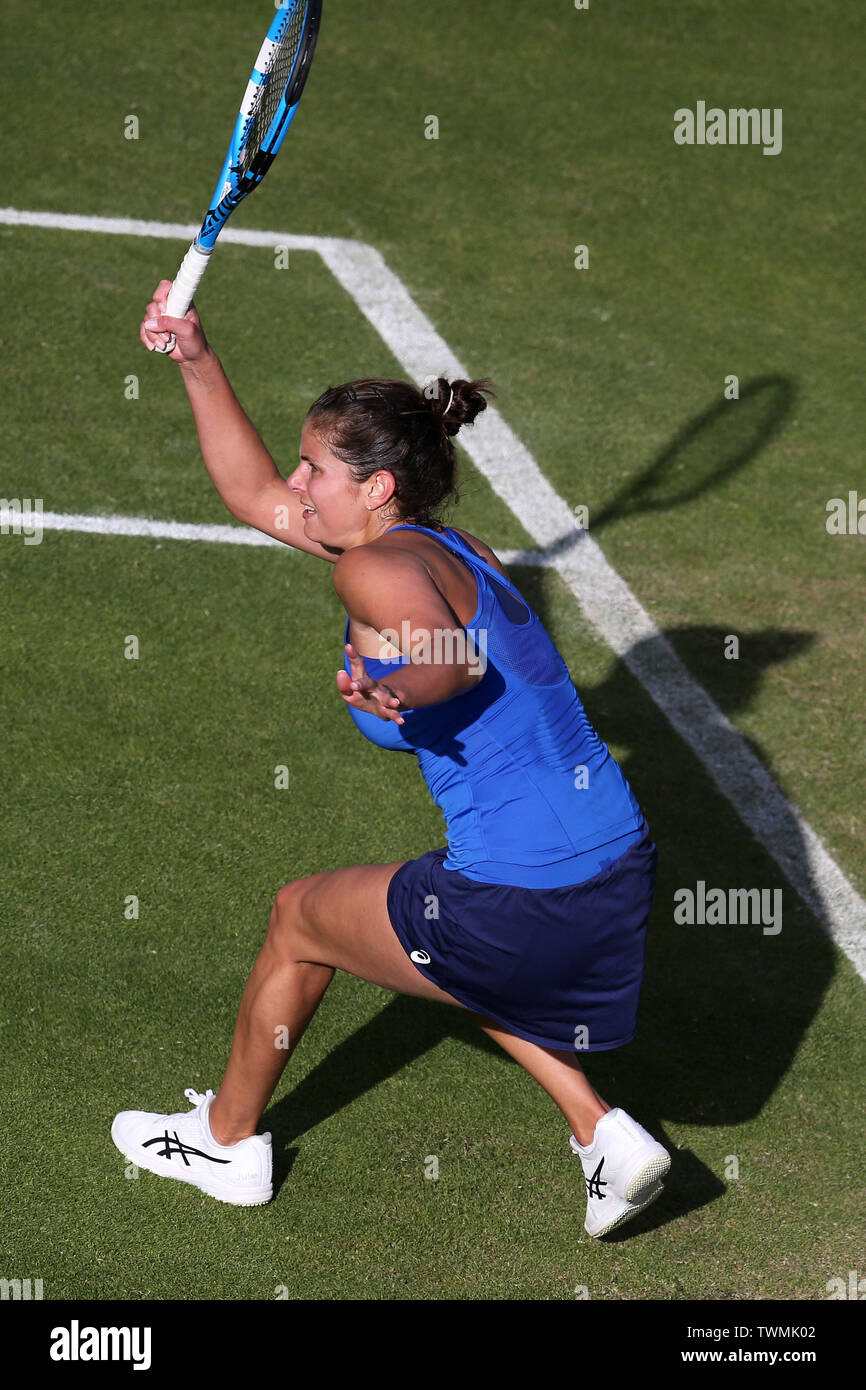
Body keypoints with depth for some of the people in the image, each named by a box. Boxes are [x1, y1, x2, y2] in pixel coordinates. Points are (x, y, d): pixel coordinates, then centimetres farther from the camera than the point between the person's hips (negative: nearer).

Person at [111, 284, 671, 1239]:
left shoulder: (378, 566, -12)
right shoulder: (440, 547, 14)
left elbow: (455, 660, -34)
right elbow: (254, 496, 23)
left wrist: (396, 689, -54)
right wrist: (198, 364, 22)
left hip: (519, 903, -8)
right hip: (622, 872, 8)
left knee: (298, 917, 17)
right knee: (462, 955, 38)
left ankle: (226, 1142, 39)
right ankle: (603, 1135, 22)